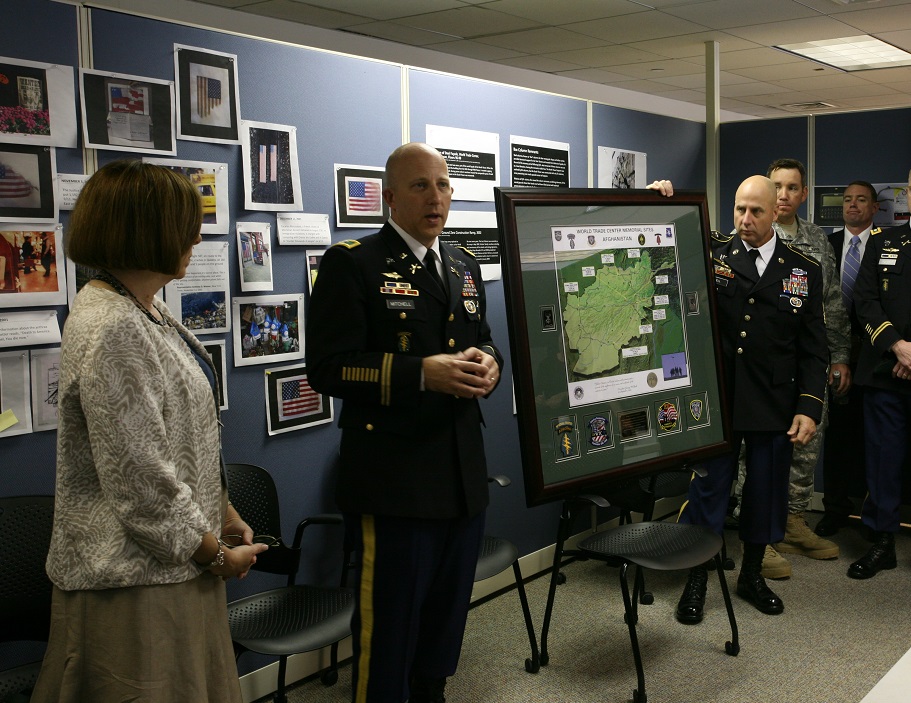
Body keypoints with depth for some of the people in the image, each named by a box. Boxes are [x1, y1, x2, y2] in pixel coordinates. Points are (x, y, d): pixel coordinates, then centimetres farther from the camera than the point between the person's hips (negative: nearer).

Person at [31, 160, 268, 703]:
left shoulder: (146, 311, 9)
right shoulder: (110, 330, -23)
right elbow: (140, 480, -24)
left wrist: (223, 512, 11)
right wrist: (215, 553, -12)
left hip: (177, 563, 9)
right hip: (134, 573, -9)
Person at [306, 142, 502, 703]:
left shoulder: (464, 265, 14)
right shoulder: (351, 263, -8)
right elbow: (328, 367, -15)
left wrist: (488, 363, -4)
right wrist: (422, 373, -24)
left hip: (464, 475, 7)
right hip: (394, 481, -7)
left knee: (448, 611, 19)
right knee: (389, 621, 2)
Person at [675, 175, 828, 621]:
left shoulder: (804, 270, 3)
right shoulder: (710, 254, 0)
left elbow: (813, 350, 3)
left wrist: (809, 408, -5)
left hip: (774, 407, 2)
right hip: (715, 399, -2)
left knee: (766, 492, 12)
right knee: (707, 489, 5)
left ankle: (751, 575, 32)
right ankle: (696, 581, 20)